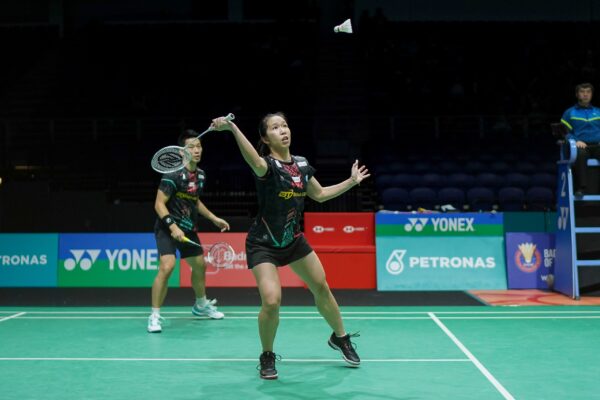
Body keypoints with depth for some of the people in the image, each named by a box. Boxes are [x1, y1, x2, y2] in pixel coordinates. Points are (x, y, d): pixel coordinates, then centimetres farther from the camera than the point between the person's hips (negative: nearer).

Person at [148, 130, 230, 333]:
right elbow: (159, 204, -19)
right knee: (167, 267, -24)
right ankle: (155, 316, -13)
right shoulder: (173, 174, -19)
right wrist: (173, 226, -30)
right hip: (168, 227, -8)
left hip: (188, 228, 8)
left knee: (200, 265, 18)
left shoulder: (200, 175, 5)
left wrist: (214, 218, 20)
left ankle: (201, 305, 43)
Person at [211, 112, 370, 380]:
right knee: (272, 301, -20)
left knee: (321, 289, 15)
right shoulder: (267, 165, -21)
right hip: (263, 245, -6)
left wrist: (352, 181, 13)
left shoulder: (302, 164, -2)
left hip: (293, 239, 6)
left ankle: (340, 338, 41)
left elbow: (320, 194, 15)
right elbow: (254, 160, -48)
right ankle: (267, 357, 8)